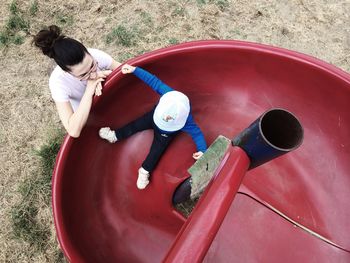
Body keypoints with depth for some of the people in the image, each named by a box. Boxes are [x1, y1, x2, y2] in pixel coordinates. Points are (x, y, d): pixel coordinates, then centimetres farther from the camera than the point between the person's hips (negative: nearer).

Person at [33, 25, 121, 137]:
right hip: (83, 115, -3)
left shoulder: (94, 55, -31)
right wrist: (89, 91, -43)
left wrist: (102, 75, -35)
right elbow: (73, 131, -41)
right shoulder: (58, 81, -35)